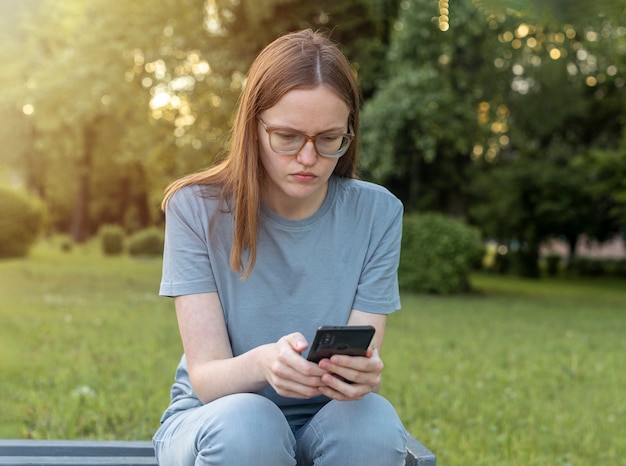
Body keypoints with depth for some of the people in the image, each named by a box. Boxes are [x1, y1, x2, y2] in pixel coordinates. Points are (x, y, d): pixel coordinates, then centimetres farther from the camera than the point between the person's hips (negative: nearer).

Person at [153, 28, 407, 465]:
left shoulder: (377, 213, -7)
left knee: (373, 421, -31)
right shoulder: (196, 207, -11)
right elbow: (205, 377, -16)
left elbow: (362, 366, -11)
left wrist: (360, 375, -36)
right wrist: (262, 363, -39)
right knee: (245, 422, -34)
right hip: (212, 419, -1)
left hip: (326, 420, 1)